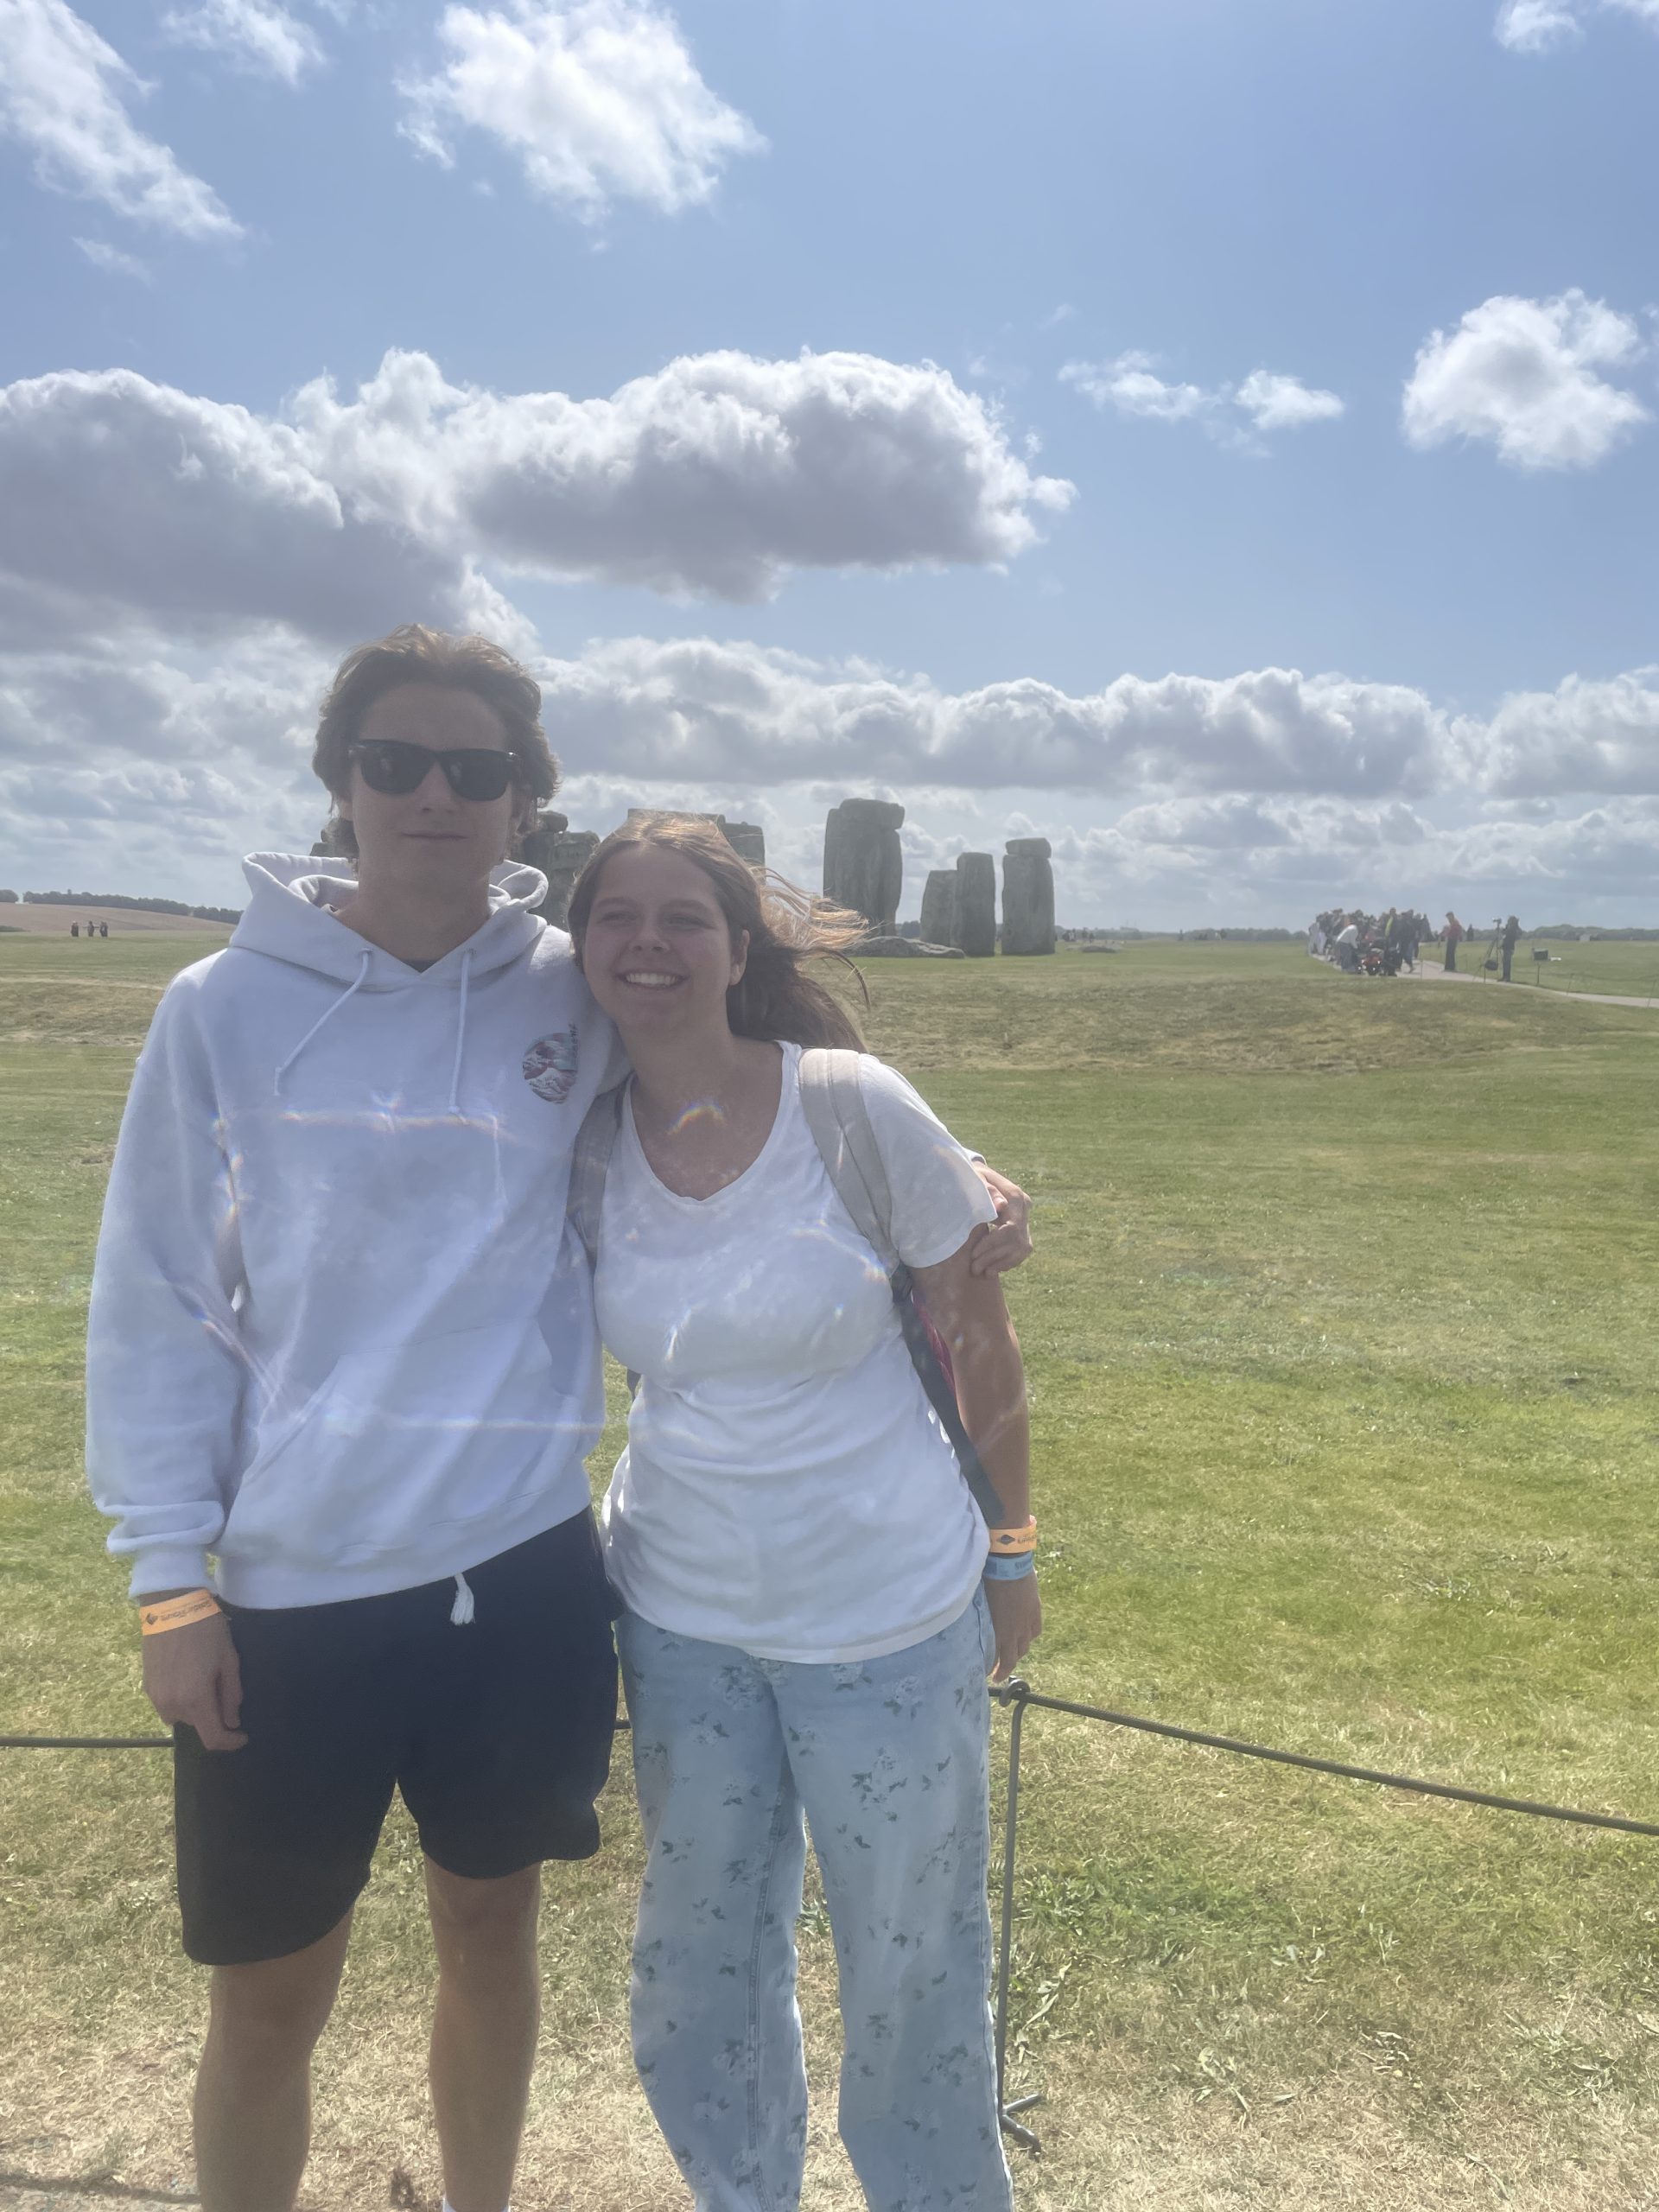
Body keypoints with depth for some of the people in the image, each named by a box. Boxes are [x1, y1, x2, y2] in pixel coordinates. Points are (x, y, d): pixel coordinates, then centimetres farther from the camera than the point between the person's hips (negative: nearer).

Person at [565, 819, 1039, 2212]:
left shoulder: (859, 1110, -17)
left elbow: (983, 1348, -7)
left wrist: (1014, 1558, -1)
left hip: (886, 1622, -4)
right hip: (680, 1614, 4)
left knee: (910, 1972, 14)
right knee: (700, 1967, 22)